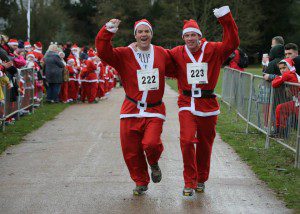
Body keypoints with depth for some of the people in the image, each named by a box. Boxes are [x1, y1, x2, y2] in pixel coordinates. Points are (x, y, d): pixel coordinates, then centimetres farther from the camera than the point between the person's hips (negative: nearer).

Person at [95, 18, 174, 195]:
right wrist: (108, 31, -23)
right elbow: (103, 52, -14)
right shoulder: (124, 55, -1)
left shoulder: (162, 54, 8)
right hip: (131, 111, 0)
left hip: (154, 111, 0)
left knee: (151, 143, -21)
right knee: (131, 151, 3)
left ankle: (154, 164, 16)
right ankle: (141, 182, 27)